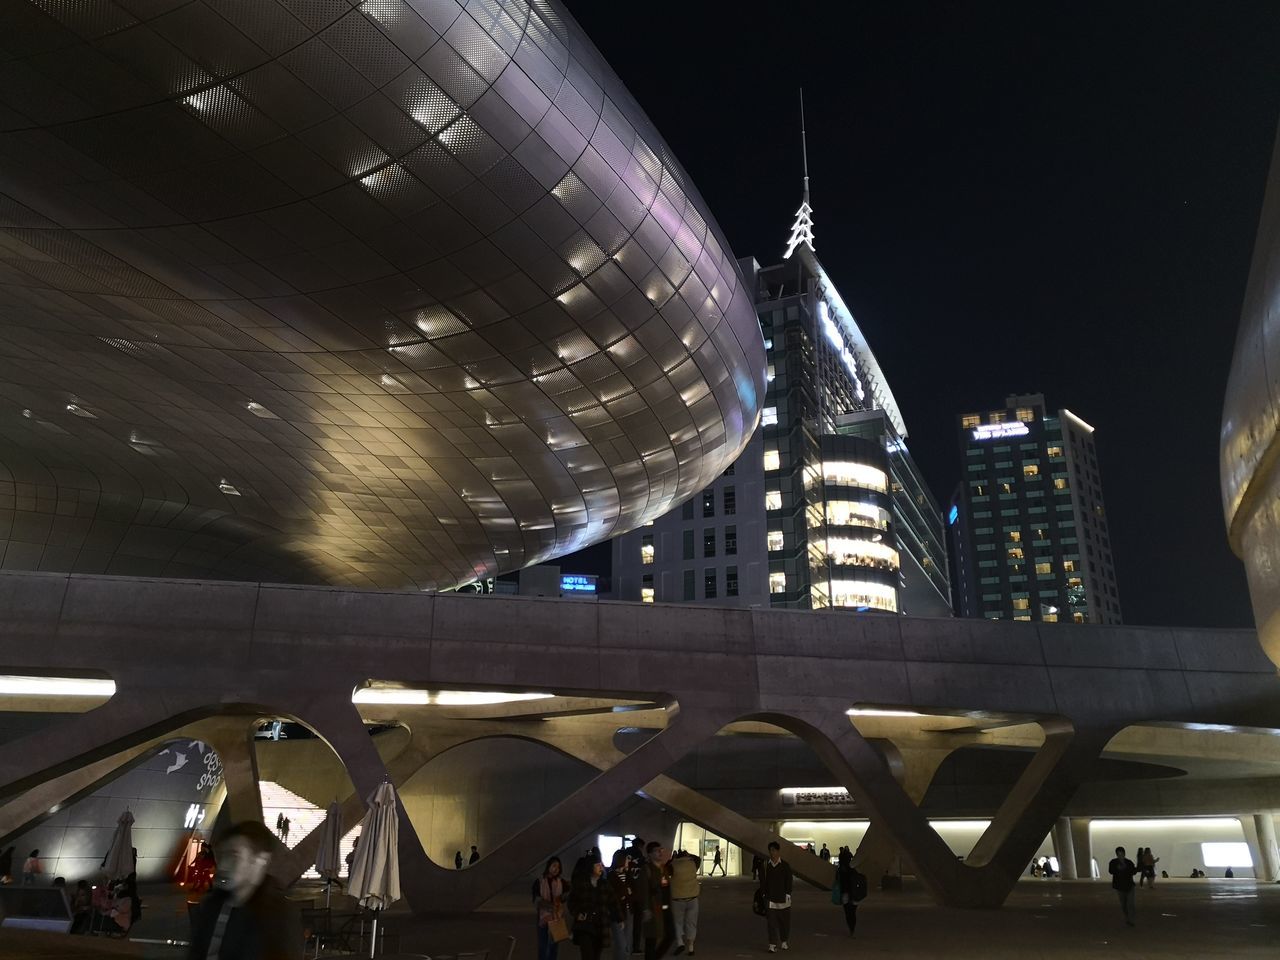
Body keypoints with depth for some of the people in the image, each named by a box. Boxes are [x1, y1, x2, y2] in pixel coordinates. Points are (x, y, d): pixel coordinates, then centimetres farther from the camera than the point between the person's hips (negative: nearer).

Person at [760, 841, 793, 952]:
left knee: (785, 921, 10)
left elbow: (789, 881, -1)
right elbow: (763, 881, 5)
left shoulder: (785, 865, -2)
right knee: (772, 922, -4)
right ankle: (772, 945, -1)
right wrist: (764, 894, 1)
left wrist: (788, 895, -7)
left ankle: (784, 942, 29)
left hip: (783, 898, 0)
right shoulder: (765, 865, 0)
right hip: (770, 898, 0)